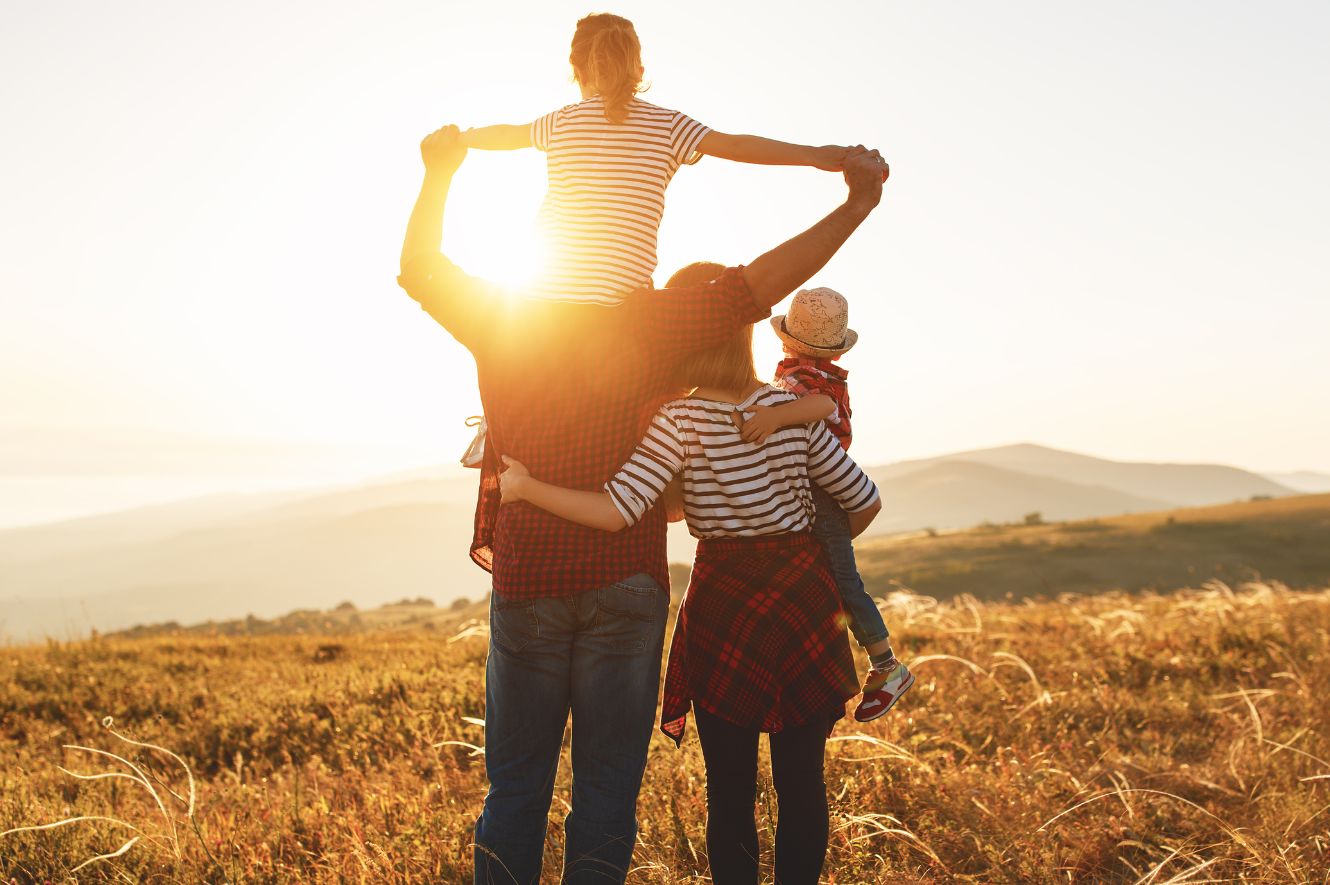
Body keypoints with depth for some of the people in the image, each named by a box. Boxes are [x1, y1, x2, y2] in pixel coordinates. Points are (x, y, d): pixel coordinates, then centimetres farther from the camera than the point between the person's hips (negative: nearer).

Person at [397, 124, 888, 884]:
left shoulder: (502, 321, 1)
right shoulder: (648, 322, -5)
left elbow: (418, 268, 18)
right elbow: (760, 283, -10)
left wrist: (440, 176, 26)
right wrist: (857, 205, -8)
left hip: (526, 578, 2)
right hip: (625, 582, -1)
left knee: (517, 785, 10)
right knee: (607, 785, 6)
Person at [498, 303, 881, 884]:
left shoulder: (680, 421, -11)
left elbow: (616, 512, -21)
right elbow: (863, 502, 6)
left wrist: (525, 487, -10)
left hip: (724, 604, -2)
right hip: (805, 593, 3)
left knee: (730, 788, 8)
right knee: (801, 779, 10)